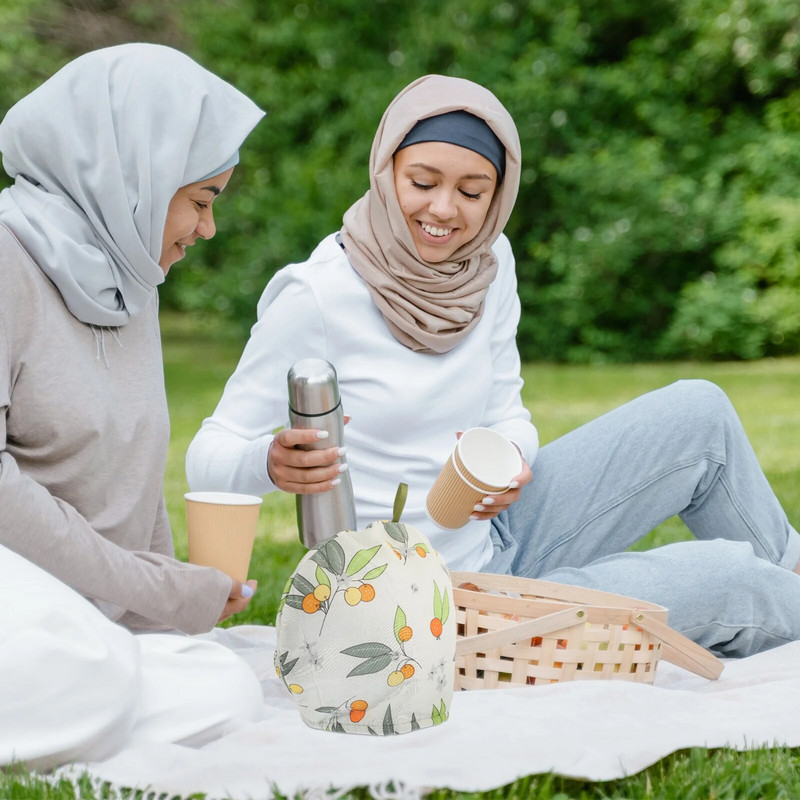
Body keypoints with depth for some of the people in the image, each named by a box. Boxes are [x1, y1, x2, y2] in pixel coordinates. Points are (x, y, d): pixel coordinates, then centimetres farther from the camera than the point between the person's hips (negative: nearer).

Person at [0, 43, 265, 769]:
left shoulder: (129, 282, 17)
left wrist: (173, 592, 10)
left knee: (226, 695, -19)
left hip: (90, 615, 8)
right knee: (88, 678, -37)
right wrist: (154, 592, -13)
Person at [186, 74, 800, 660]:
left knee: (699, 412, 7)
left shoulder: (488, 261, -1)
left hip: (493, 537, 7)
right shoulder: (317, 296, -21)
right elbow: (208, 455, -17)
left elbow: (507, 415, 7)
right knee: (728, 578, -8)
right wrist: (269, 463, -40)